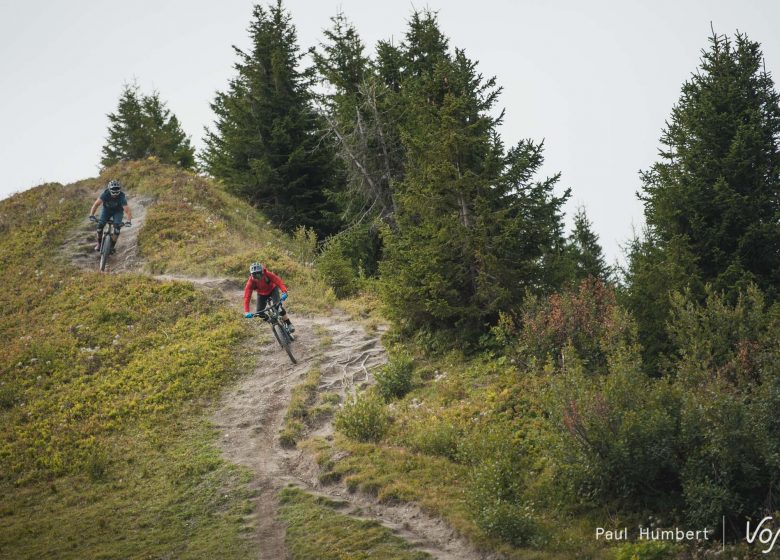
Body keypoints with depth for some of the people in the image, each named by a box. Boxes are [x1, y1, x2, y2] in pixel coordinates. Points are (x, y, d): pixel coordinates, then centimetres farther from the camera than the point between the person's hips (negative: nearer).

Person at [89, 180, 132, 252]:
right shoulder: (105, 194, -31)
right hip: (106, 209, 1)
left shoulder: (121, 196, -34)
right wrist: (91, 215, -49)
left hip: (118, 211, -1)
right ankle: (99, 244, 6)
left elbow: (127, 210, -40)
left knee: (117, 226, -22)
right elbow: (96, 204, -35)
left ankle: (113, 245, -8)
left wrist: (128, 221, -55)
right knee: (100, 224, -16)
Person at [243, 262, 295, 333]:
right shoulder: (251, 282, -32)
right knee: (260, 313, -9)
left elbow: (278, 281, -44)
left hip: (272, 289, -2)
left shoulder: (267, 274, -35)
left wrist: (284, 292, -63)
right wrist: (246, 312, -47)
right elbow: (247, 297, -35)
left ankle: (289, 324, -13)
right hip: (261, 294, 2)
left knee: (278, 306, -25)